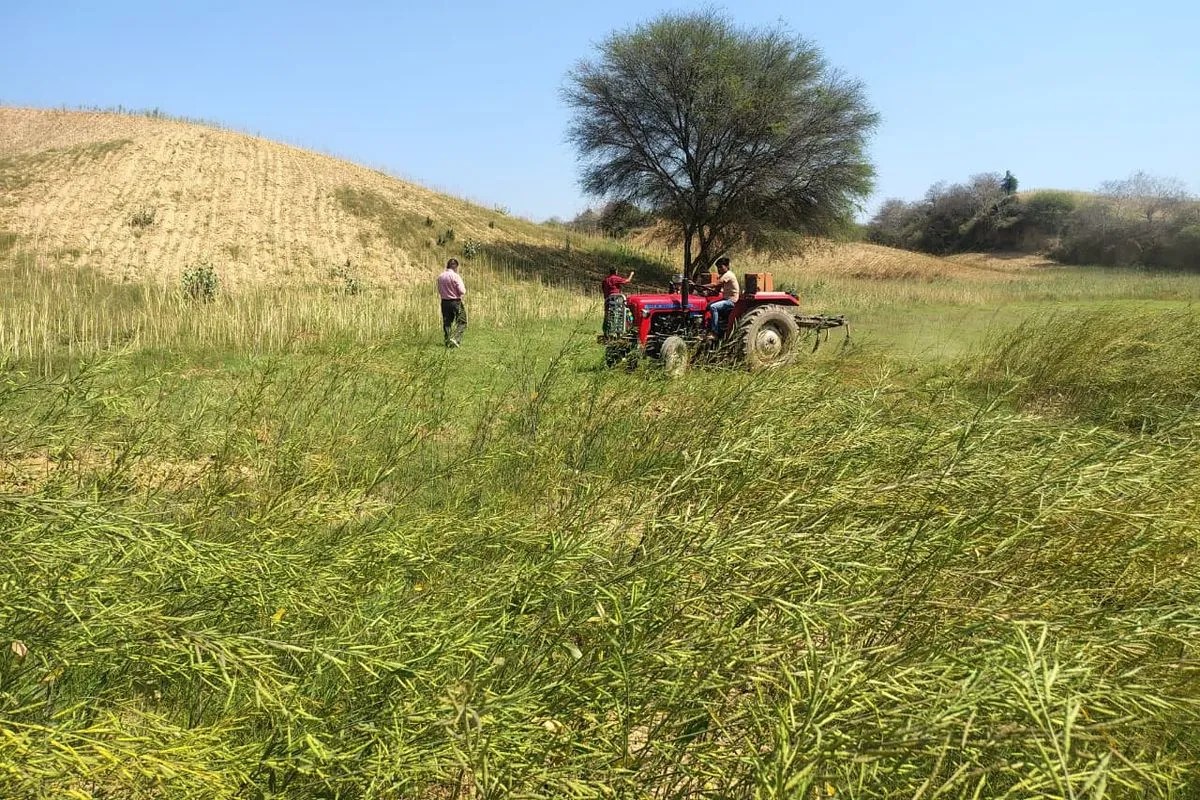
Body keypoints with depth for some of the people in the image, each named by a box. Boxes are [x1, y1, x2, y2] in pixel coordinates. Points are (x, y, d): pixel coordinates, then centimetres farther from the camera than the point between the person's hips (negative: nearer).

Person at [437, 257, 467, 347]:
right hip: (455, 302, -5)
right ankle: (455, 338, -11)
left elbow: (439, 291, 11)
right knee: (461, 322, 4)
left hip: (444, 302, 5)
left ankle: (448, 341, 14)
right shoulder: (455, 276, -14)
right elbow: (462, 291, -17)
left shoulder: (440, 277, 4)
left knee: (447, 322, 13)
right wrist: (464, 287, 4)